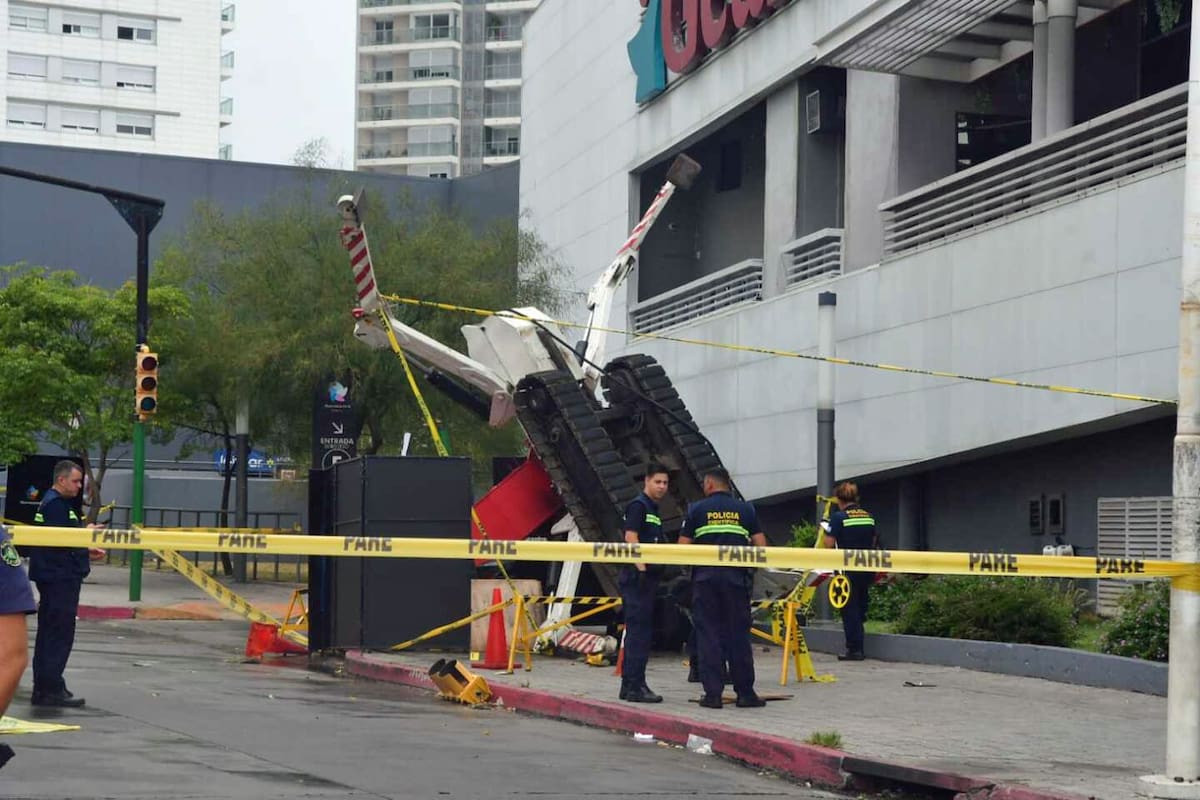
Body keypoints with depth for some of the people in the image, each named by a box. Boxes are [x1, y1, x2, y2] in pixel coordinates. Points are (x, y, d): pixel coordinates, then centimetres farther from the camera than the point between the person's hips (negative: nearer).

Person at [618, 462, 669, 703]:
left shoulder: (654, 511, 22)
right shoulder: (638, 506, -7)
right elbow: (630, 538, -17)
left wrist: (657, 574, 23)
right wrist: (641, 568, -23)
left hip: (649, 578, 10)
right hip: (637, 577, -10)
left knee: (642, 633, 11)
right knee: (638, 632, -11)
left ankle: (629, 685, 16)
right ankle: (634, 686, -11)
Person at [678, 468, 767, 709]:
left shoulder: (697, 510, 4)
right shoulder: (745, 510, 8)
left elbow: (682, 547, 0)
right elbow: (761, 547, 3)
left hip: (705, 578, -1)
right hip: (737, 578, 1)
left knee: (708, 634, 3)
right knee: (738, 634, 6)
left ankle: (712, 693, 0)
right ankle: (745, 693, 7)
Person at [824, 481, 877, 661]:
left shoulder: (838, 517, -11)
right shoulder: (869, 516, 7)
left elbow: (829, 543, -12)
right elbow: (873, 542, 15)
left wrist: (825, 533, 8)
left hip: (848, 569, -5)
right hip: (867, 568, 5)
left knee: (849, 609, 1)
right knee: (861, 607, 21)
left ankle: (854, 649, 0)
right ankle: (859, 648, 27)